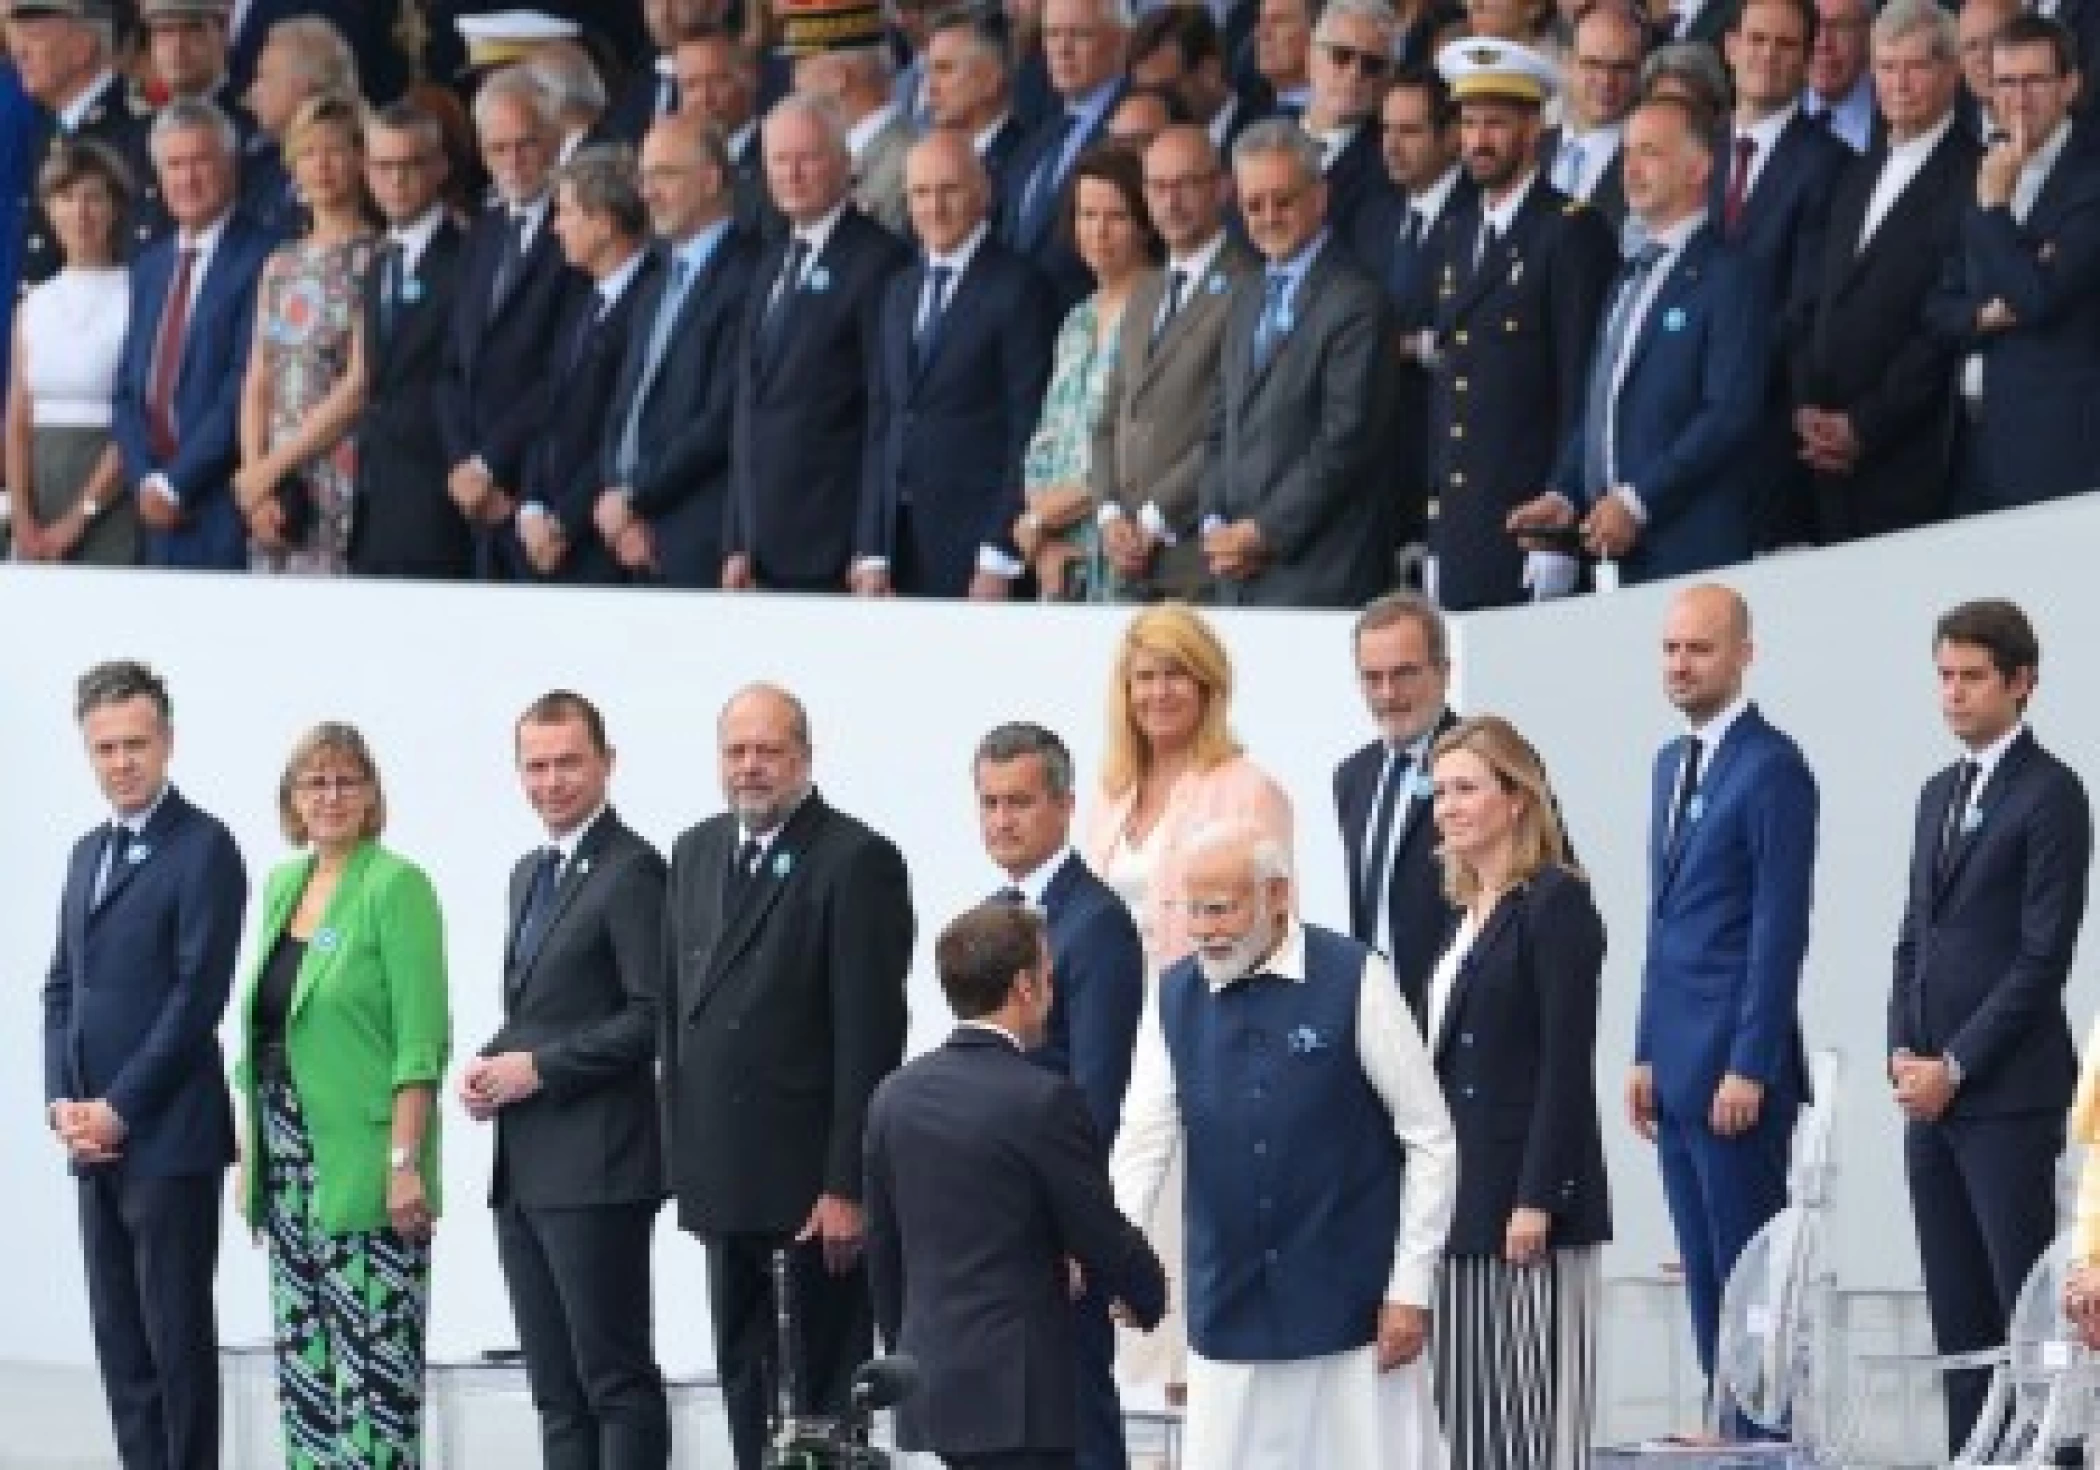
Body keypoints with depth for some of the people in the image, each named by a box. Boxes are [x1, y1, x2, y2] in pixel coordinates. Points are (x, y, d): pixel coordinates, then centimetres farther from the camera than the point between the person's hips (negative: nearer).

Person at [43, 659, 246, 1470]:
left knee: (177, 1336, -5)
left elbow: (199, 994, -14)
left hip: (168, 1137, -8)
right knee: (119, 1338, 8)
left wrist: (118, 1109, -13)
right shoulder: (88, 853, 17)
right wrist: (63, 1100, 2)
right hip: (95, 1137, 8)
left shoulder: (203, 849, -8)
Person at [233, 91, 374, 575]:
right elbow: (257, 388, 15)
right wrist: (255, 476, -1)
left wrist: (272, 467, -6)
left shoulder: (374, 261, -2)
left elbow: (361, 387, -9)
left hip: (342, 493, -6)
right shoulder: (282, 266, 17)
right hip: (275, 498, 6)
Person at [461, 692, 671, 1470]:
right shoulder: (529, 874, 18)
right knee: (557, 1388, 9)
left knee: (615, 1377, -7)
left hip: (595, 1166, -9)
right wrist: (490, 1064, 4)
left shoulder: (633, 870, -9)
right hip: (524, 1169, 9)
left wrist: (537, 1068, -16)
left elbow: (652, 1017, -16)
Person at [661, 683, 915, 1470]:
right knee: (744, 1376, 11)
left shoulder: (858, 860, -10)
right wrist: (682, 1155, 12)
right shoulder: (696, 853, 13)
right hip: (725, 1180, 7)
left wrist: (847, 1186, -17)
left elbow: (871, 1034, -14)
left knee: (826, 1382, -3)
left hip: (813, 1179, -7)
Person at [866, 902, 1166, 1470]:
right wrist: (1147, 1294, 14)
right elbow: (1101, 1238, -6)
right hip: (1019, 1388, -7)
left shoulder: (897, 1095, 7)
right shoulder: (1043, 1102, -14)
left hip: (930, 1377, 7)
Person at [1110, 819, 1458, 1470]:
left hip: (1352, 1311, -3)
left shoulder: (1353, 982, -8)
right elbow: (1142, 1145, -1)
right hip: (1229, 1315, 3)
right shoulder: (1176, 998, 3)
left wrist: (1411, 1288, -7)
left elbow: (1431, 1141, -4)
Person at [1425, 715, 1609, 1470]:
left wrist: (1537, 1201, -19)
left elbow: (1567, 1063, -14)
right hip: (1464, 1200, 9)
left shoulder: (1556, 903, -9)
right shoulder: (1470, 914, 17)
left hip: (1527, 1204, -9)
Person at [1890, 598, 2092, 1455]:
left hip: (2007, 1095, -7)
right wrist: (1903, 1051, 4)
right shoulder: (1940, 794, 18)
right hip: (1931, 1094, 7)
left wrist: (1954, 1066, -12)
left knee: (2029, 1309, -9)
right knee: (1959, 1312, 6)